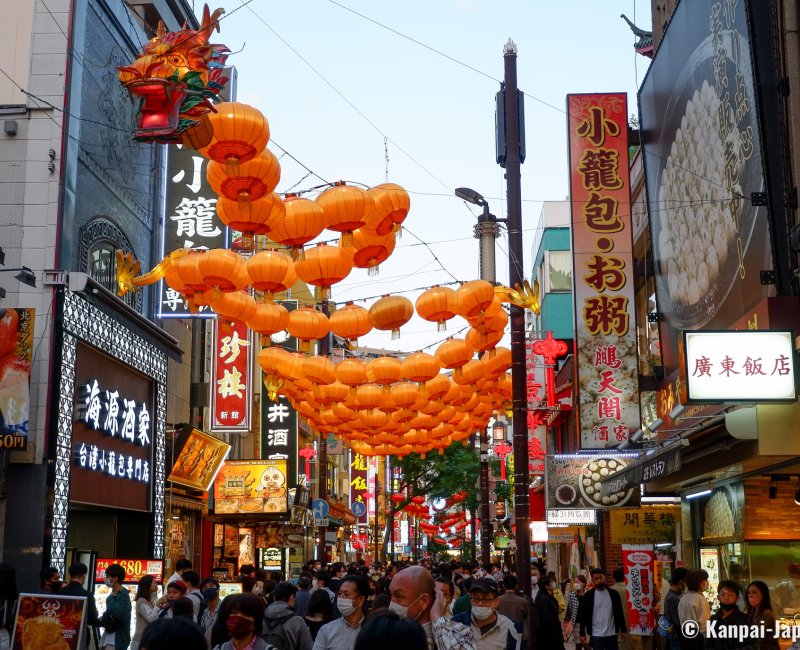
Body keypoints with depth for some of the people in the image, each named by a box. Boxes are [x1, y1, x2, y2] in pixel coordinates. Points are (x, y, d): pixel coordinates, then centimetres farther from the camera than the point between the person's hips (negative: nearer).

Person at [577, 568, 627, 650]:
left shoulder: (613, 594, 3)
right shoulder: (588, 596, -2)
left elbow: (619, 613, 8)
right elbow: (582, 615, 0)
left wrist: (623, 630, 5)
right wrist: (582, 634, -3)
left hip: (611, 634, 2)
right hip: (596, 635, -2)